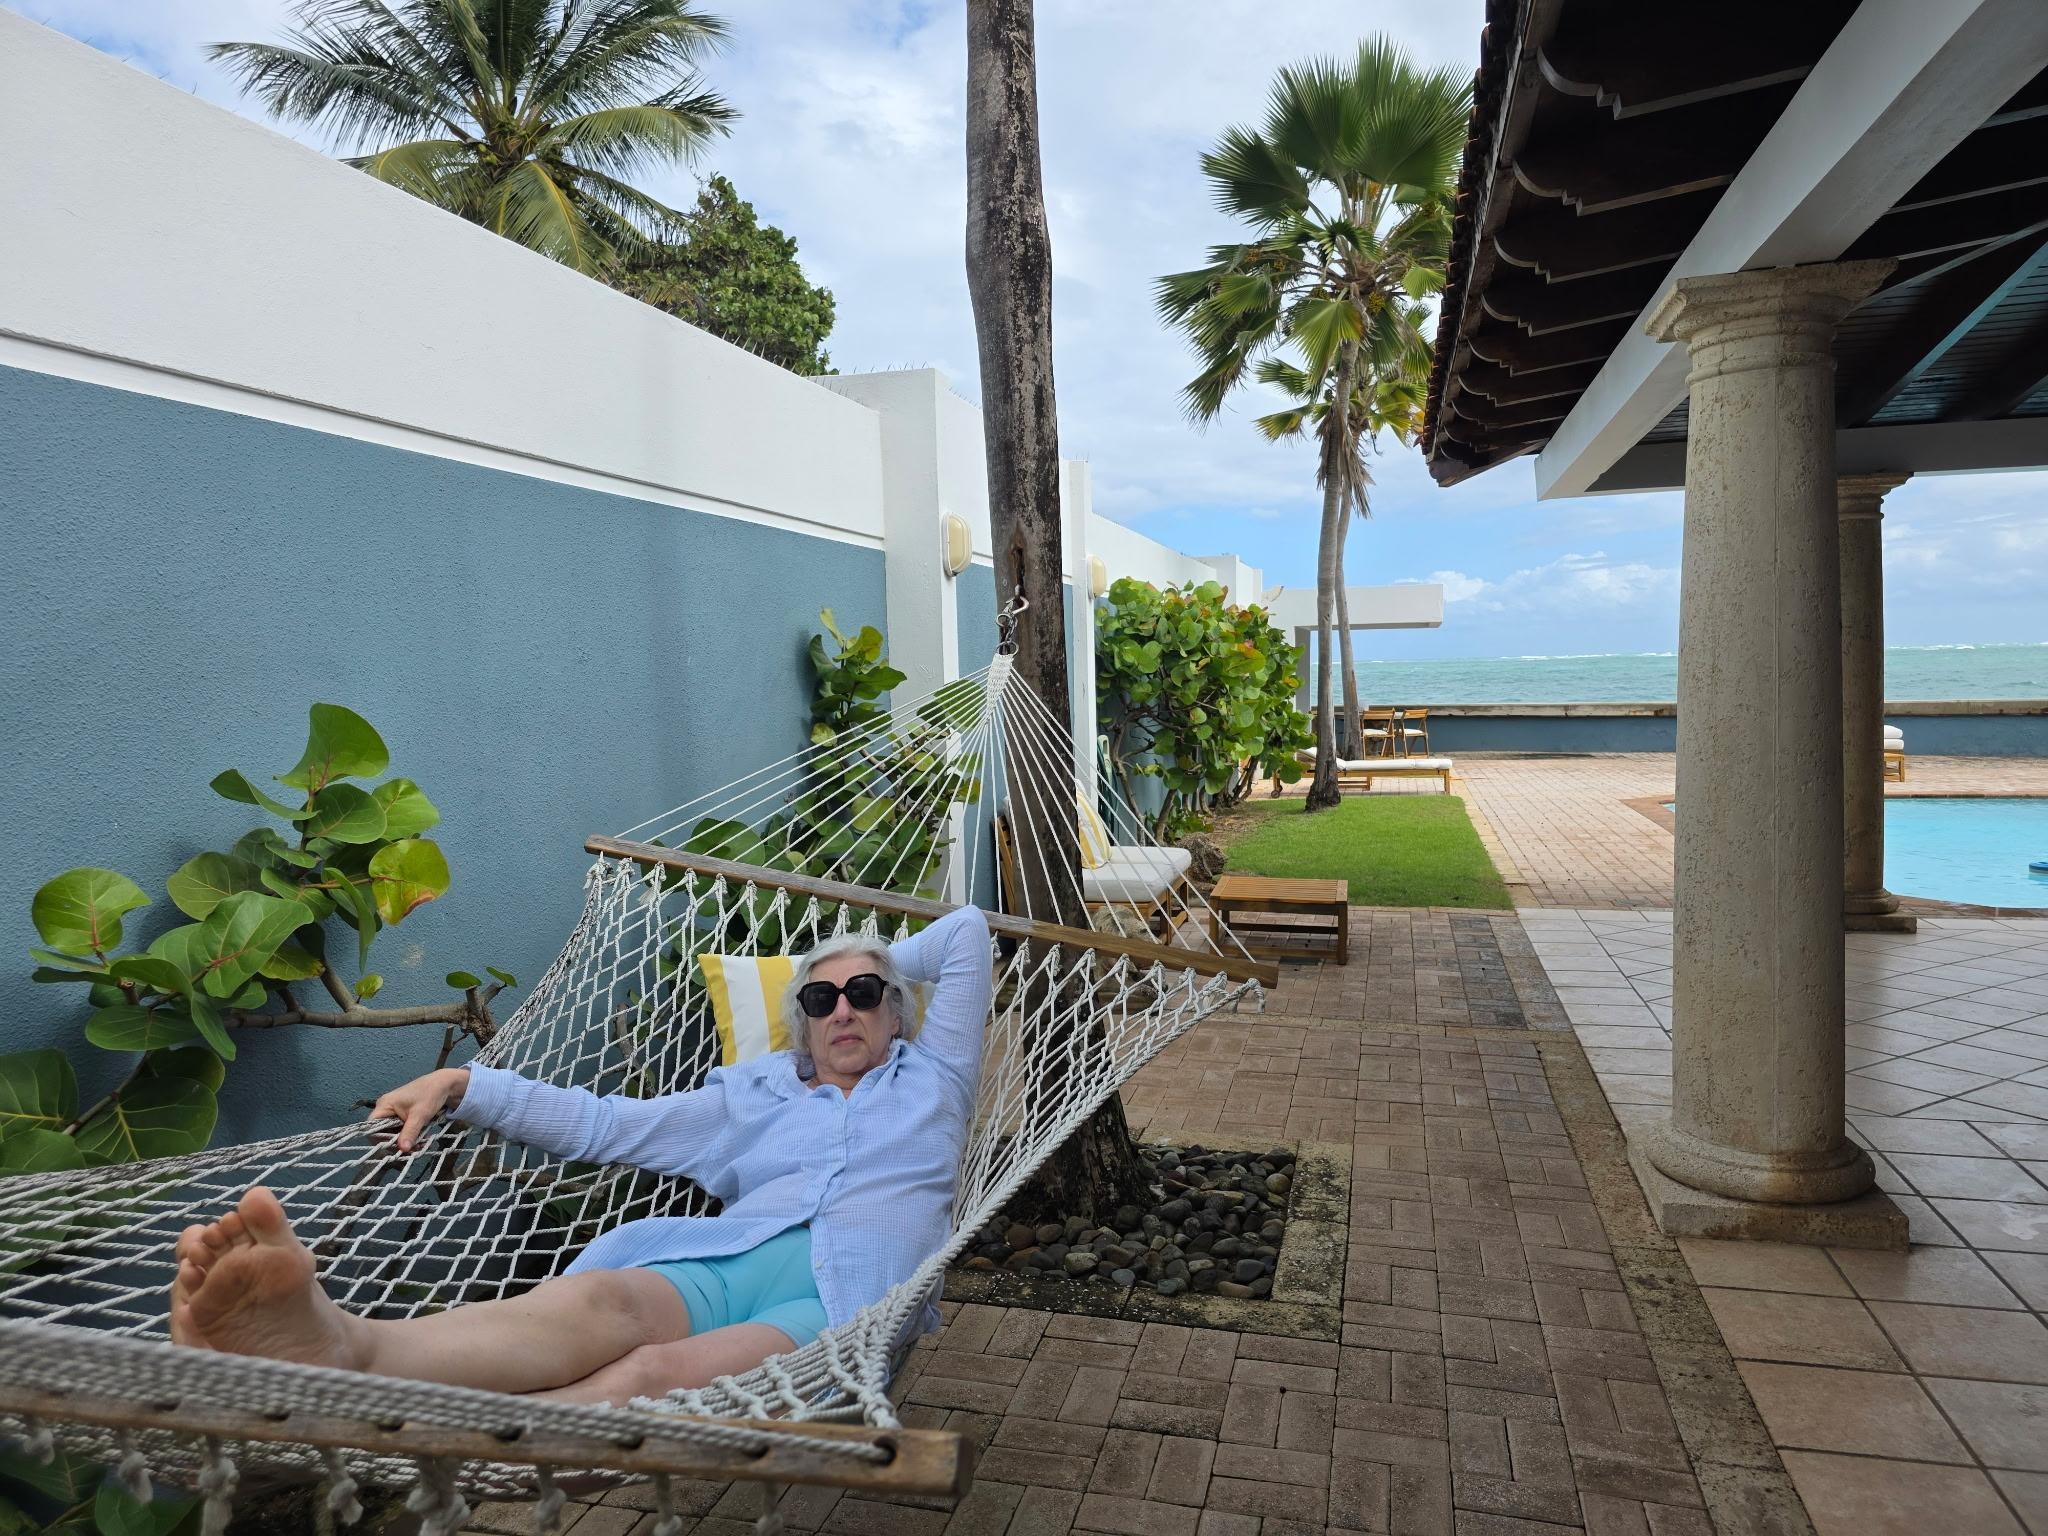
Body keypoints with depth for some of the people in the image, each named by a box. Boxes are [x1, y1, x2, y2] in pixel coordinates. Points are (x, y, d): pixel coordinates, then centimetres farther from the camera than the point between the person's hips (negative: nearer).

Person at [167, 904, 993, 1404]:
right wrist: (462, 1084, 13)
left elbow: (967, 930, 26)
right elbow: (603, 1123, 22)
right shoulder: (757, 1092, 29)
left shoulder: (929, 1078, 24)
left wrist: (877, 968, 37)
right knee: (598, 1297, -35)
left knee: (660, 1374, -36)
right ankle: (343, 1346, -62)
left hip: (846, 1292, -2)